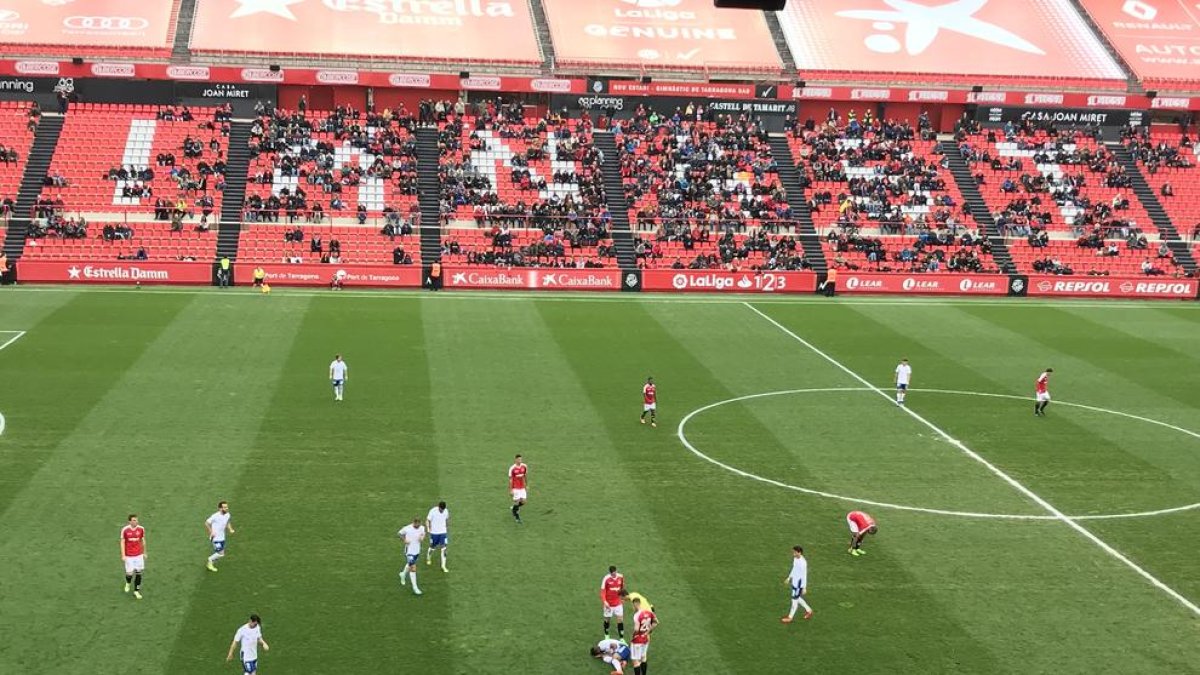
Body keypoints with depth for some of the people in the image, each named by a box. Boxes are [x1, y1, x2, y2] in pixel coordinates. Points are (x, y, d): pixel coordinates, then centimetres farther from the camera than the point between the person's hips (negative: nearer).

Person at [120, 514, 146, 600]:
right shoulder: (125, 530, -10)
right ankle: (128, 583, 35)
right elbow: (122, 542, -5)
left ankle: (136, 591, 14)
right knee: (129, 573, -1)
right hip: (128, 556, -2)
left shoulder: (141, 529, -3)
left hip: (139, 555, 2)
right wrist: (123, 555, -10)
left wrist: (144, 553, 13)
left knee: (139, 572, 1)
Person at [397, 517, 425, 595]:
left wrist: (422, 538, -12)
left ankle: (402, 574, 57)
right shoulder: (407, 528, -19)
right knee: (413, 568, -10)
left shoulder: (422, 528, -9)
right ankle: (415, 588, -3)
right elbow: (399, 534, -3)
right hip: (409, 551, -5)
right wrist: (404, 540, -19)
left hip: (417, 551, 5)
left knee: (410, 565, 25)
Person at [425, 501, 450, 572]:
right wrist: (428, 529, -22)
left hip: (443, 532, 2)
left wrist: (447, 528, 22)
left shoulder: (446, 511, -5)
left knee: (443, 549, -6)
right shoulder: (433, 511, -17)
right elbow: (427, 520, -11)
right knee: (432, 547, 13)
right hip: (434, 533, -2)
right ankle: (428, 558, 45)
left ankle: (443, 566, -2)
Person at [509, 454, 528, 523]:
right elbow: (510, 479, -12)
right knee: (516, 502, 0)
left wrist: (527, 485, 15)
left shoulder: (524, 466, -3)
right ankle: (517, 518, 18)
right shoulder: (512, 468, -18)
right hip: (515, 488, -5)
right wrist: (511, 490, -11)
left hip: (522, 487, 5)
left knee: (523, 502, 3)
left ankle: (515, 508, 34)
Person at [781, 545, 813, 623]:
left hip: (799, 583, -9)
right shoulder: (795, 559, 0)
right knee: (797, 598, 20)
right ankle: (808, 610, 36)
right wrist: (789, 578, 21)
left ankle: (790, 617, 15)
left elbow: (804, 575, -21)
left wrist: (804, 588, -17)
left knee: (795, 600, 3)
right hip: (794, 582, 9)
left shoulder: (803, 562, -26)